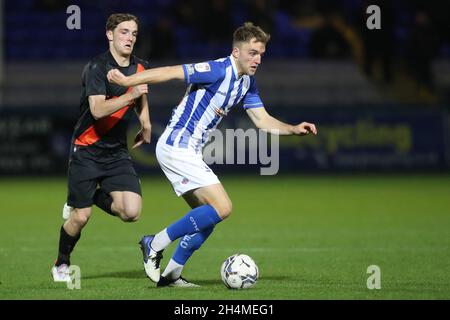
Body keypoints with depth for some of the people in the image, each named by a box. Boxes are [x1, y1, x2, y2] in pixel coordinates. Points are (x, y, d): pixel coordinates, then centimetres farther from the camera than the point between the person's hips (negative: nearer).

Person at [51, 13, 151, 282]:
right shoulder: (97, 67, -16)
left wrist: (145, 124, 18)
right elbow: (98, 109, -29)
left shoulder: (141, 68, 4)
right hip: (87, 150, -5)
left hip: (117, 151, 5)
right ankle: (62, 264, 24)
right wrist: (130, 95, -36)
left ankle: (95, 197, 18)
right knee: (81, 217, -4)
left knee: (131, 212, -14)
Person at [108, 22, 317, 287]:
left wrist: (294, 129, -3)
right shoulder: (219, 70, -17)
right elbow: (171, 72, -19)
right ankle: (155, 244, -8)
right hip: (177, 147, -10)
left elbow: (263, 120, 13)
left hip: (188, 151, 10)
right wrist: (127, 81, -21)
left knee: (207, 217, 11)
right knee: (222, 207, -15)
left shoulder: (248, 82, 12)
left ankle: (171, 274, 17)